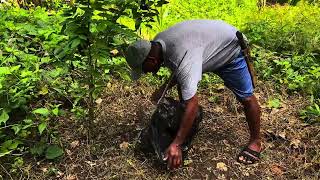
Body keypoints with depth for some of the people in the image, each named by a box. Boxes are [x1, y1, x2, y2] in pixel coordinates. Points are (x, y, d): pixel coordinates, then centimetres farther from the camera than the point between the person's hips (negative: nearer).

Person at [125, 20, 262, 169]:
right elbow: (179, 73, 4)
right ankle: (186, 125, 21)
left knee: (245, 96, -4)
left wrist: (176, 145, -41)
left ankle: (255, 141, 15)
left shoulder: (182, 59, -42)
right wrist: (163, 88, -9)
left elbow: (192, 104, -43)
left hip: (230, 48, -8)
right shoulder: (156, 44, -14)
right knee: (184, 83, 6)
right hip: (210, 45, 8)